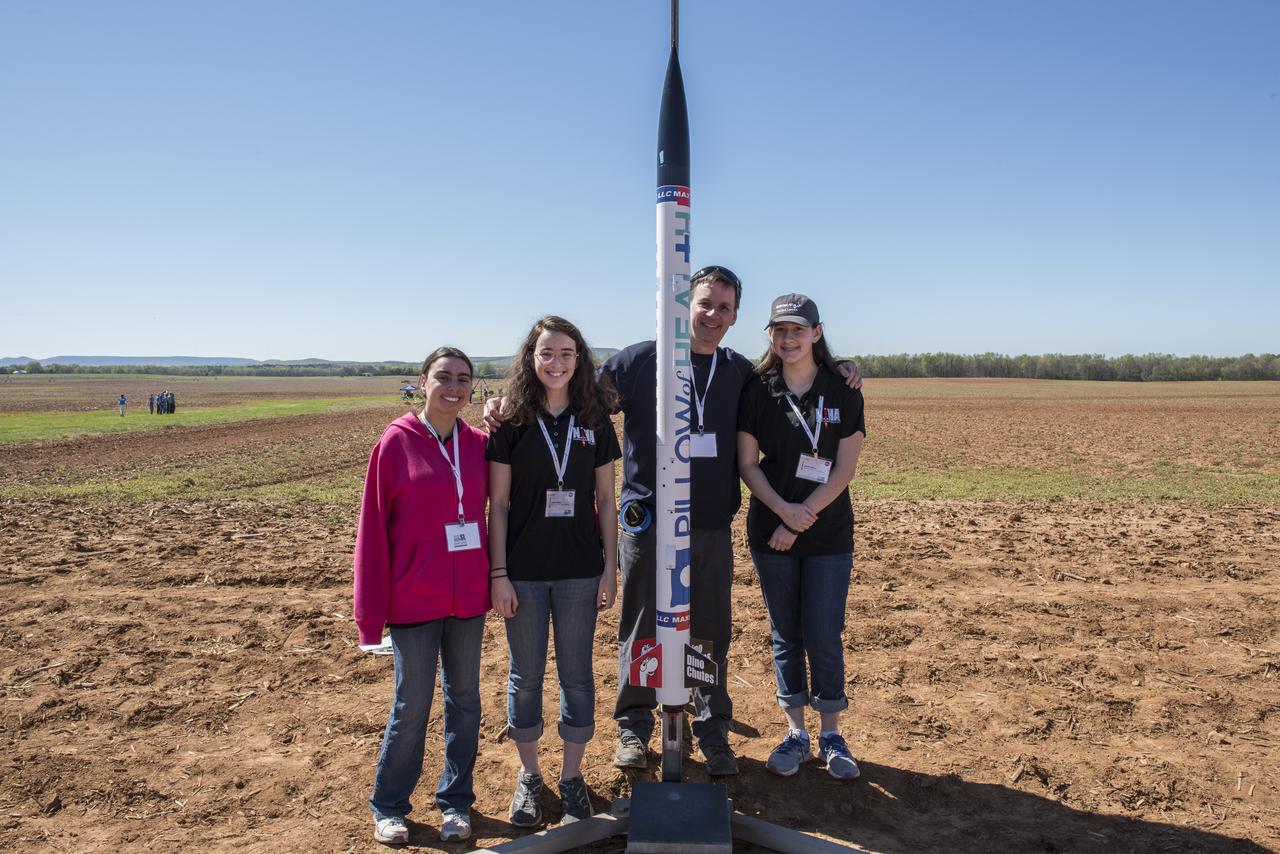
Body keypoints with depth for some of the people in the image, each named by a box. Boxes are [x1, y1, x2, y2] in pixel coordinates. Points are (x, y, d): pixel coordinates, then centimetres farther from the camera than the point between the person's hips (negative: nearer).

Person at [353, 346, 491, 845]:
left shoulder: (479, 444, 1)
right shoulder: (396, 443, -8)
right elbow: (372, 530, -7)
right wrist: (371, 612, -7)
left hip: (468, 599, 3)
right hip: (414, 601, -3)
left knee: (463, 701, 13)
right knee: (411, 707, 6)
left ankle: (456, 801, 31)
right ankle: (388, 808, 27)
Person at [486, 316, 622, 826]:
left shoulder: (594, 422, 1)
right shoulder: (512, 422, -4)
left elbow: (605, 500, 4)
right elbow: (498, 504, -3)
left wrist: (610, 568, 1)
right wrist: (498, 573, -7)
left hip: (580, 572, 1)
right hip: (524, 572, -1)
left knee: (577, 674, 10)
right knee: (526, 676, 11)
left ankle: (572, 776, 27)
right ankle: (528, 775, 29)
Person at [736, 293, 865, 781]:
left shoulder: (844, 393, -2)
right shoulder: (757, 391, 1)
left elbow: (844, 469, -6)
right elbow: (747, 463, -1)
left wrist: (802, 519, -11)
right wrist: (783, 509, -15)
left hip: (829, 535, -1)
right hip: (770, 532, 1)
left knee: (825, 636, 2)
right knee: (786, 634, 9)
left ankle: (831, 734, 19)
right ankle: (796, 734, 22)